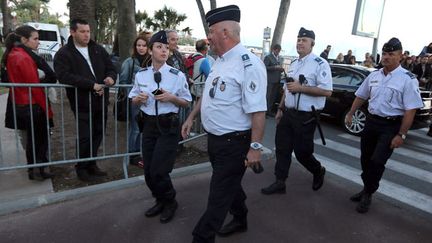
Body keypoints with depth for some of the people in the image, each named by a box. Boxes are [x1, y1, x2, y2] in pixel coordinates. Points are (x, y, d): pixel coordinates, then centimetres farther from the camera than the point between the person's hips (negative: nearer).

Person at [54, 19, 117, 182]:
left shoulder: (99, 50, 11)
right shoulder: (64, 54, -5)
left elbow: (111, 68, 11)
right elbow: (64, 76, -20)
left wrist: (111, 77, -14)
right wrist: (91, 85, -26)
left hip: (101, 101, 5)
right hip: (82, 104, -5)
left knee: (97, 135, 13)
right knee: (85, 137, 0)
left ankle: (92, 164, 30)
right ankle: (81, 168, 20)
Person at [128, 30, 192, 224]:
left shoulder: (177, 75, -7)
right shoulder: (141, 75, 3)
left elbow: (186, 102, 1)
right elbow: (133, 100, 14)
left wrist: (171, 98, -18)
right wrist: (139, 98, -9)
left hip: (168, 126, -4)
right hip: (148, 125, 5)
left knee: (158, 171, -4)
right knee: (148, 171, 11)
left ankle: (170, 202, 25)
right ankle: (160, 201, 37)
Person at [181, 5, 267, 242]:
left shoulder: (248, 63, -21)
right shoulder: (219, 60, 8)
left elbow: (257, 110, -24)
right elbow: (208, 94, 19)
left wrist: (255, 147, -24)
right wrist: (191, 117, 21)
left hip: (234, 143, -9)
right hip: (214, 139, 9)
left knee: (219, 195, 5)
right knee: (229, 184, 25)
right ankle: (240, 220, 48)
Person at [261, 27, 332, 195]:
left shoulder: (320, 64, -11)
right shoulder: (294, 63, 13)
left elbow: (327, 91, -20)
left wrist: (301, 88, -23)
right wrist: (280, 109, 16)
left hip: (306, 117, -7)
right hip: (288, 113, 7)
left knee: (301, 152, 2)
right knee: (282, 148, 9)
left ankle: (319, 171, 33)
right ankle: (280, 182, 22)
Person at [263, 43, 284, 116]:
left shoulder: (280, 58, 19)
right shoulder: (268, 57, -2)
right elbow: (265, 68, -11)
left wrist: (281, 69, 3)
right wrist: (274, 67, -20)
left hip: (277, 80, 7)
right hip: (270, 80, -6)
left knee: (274, 96, 8)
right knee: (269, 96, -6)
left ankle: (270, 110, 15)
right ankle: (267, 110, 0)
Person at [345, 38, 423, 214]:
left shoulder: (407, 79, -11)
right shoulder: (374, 75, 5)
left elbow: (410, 110, -14)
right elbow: (361, 96, 18)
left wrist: (401, 135, -17)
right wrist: (350, 114, 16)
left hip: (391, 126, -5)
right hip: (371, 121, 6)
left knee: (377, 161, -8)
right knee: (365, 159, 12)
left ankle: (367, 195, 12)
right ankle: (367, 189, 33)